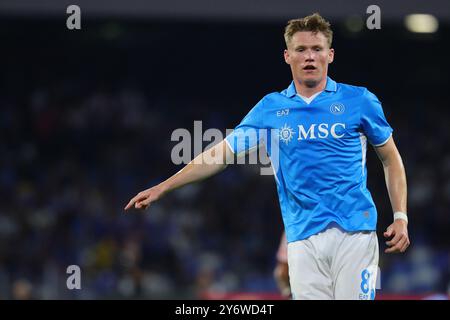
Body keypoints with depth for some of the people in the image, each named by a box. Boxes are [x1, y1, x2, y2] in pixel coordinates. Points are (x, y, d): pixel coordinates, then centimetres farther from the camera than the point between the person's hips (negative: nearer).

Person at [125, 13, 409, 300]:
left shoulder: (359, 101, 5)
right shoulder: (270, 108, 10)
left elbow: (391, 158, 13)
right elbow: (222, 153, 14)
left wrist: (401, 218, 4)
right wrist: (163, 187, 11)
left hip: (353, 232, -2)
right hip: (303, 238, 2)